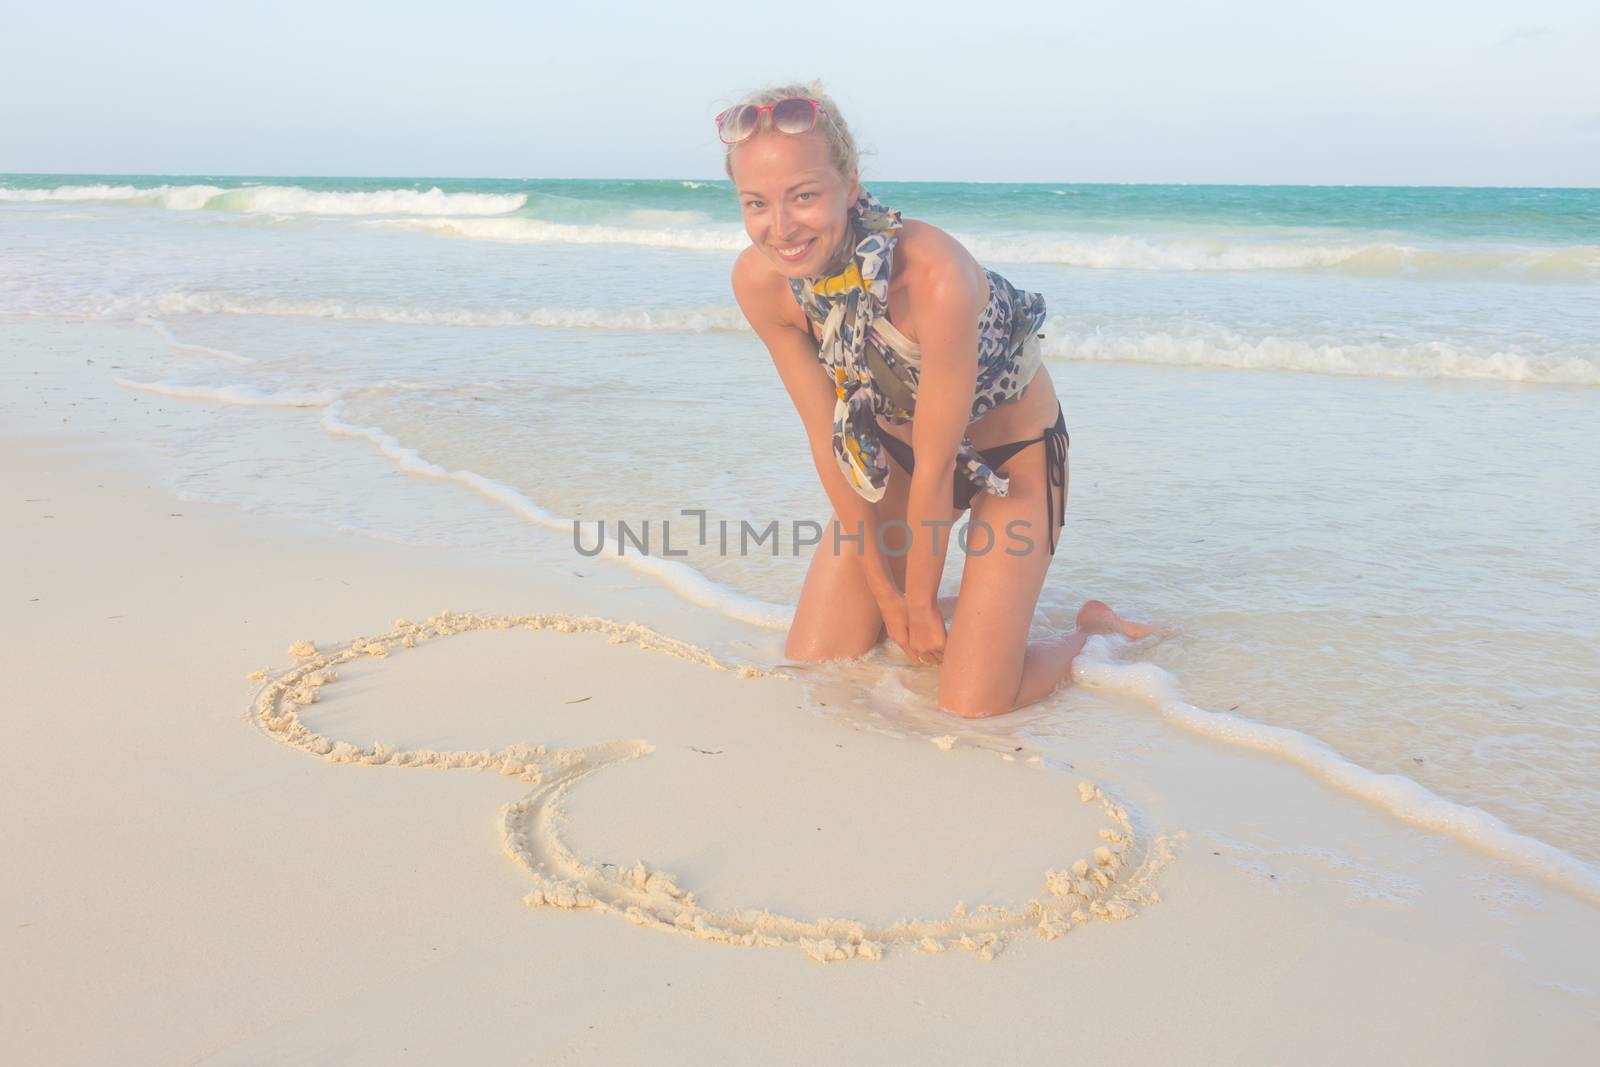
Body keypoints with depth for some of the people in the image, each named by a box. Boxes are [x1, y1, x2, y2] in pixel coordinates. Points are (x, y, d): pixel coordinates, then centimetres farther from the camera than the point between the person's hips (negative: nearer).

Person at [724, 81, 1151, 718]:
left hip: (1012, 451, -5)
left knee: (971, 703, -10)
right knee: (812, 665, 2)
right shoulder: (760, 282, -21)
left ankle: (1091, 633, 19)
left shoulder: (935, 276, -38)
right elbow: (826, 439, -10)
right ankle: (931, 614, 29)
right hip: (891, 447, 5)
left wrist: (921, 603, -12)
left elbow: (937, 468, -26)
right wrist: (887, 593, -4)